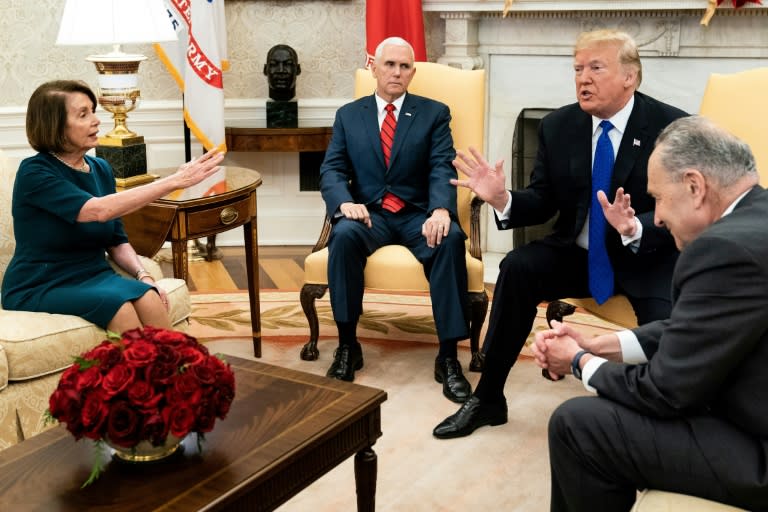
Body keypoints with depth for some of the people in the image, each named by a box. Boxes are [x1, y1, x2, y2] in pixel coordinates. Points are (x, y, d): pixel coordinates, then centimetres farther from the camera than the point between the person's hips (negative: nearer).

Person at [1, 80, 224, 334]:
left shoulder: (101, 169, 8)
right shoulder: (34, 172, -13)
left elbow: (117, 242, 12)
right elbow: (99, 210, -28)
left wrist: (143, 276, -9)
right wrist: (174, 181, -30)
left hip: (94, 277, 5)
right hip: (40, 288, -5)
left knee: (150, 300, -26)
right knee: (120, 308, -32)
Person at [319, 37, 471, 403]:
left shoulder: (434, 113, 9)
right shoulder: (348, 115, 13)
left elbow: (442, 168, -5)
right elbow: (331, 170, 4)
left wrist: (440, 210, -26)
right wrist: (345, 202, -20)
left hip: (418, 214, 0)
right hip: (369, 214, 1)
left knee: (451, 239, -33)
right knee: (345, 235, -34)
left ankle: (448, 356, -27)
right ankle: (347, 346, -20)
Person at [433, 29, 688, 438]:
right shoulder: (558, 125, 0)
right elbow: (543, 202, 3)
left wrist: (635, 228, -37)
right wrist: (503, 199, -19)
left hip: (651, 255, -3)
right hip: (578, 252, 4)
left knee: (664, 321, -32)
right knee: (517, 267, -23)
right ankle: (487, 399, -10)